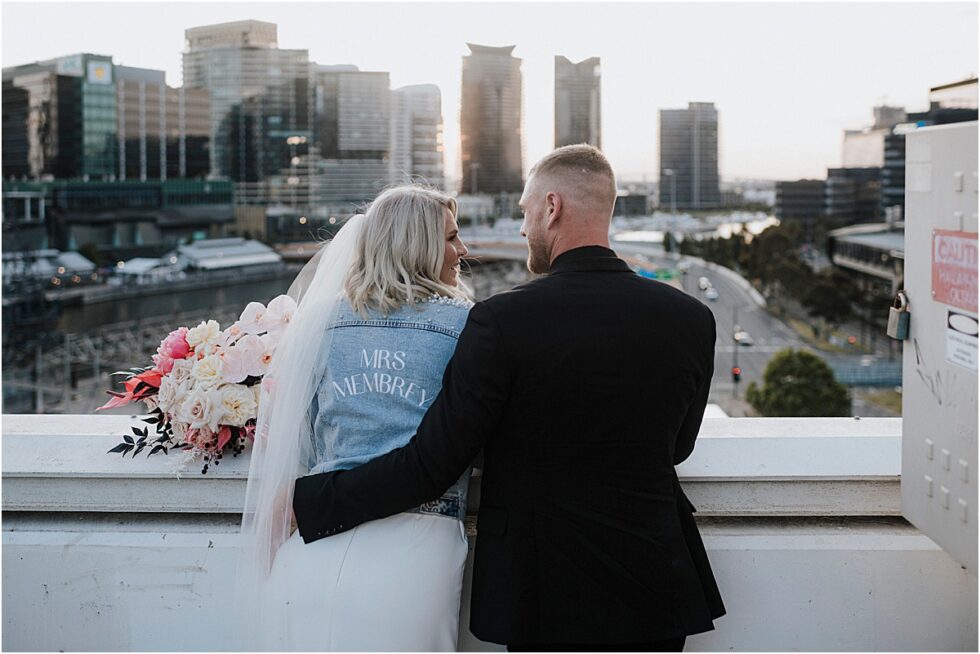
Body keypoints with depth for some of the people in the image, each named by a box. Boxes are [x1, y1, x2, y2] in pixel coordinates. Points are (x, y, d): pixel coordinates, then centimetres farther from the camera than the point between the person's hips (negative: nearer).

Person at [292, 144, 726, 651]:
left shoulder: (503, 320, -18)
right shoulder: (691, 319, -5)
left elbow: (429, 463, -16)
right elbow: (676, 447, 8)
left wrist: (307, 500, -6)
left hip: (546, 588, -3)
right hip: (656, 589, 4)